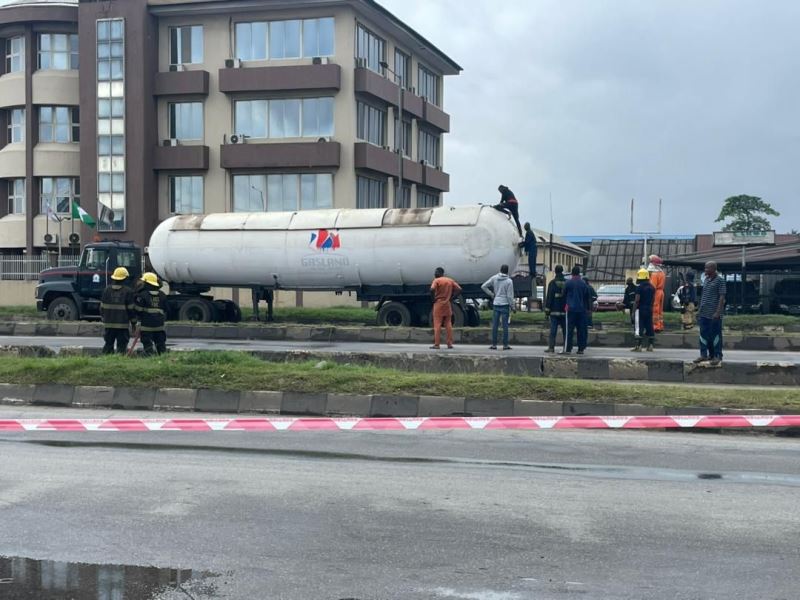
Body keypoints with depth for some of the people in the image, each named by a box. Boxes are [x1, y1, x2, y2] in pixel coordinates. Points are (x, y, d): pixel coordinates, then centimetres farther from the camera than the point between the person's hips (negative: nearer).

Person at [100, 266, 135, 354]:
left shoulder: (107, 290, 6)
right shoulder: (128, 291, -6)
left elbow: (102, 307, 10)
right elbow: (131, 308, -5)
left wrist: (103, 319, 22)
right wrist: (133, 322, 6)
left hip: (109, 324, 4)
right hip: (123, 324, -4)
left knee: (108, 344, 14)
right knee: (122, 346, -1)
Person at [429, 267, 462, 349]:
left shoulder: (436, 280, -7)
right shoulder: (450, 280, 10)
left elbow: (432, 289, -24)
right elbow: (459, 289, 5)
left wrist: (433, 299, -10)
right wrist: (452, 298, 7)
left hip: (439, 304, -5)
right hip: (448, 304, 5)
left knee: (437, 325, -3)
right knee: (448, 324, 9)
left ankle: (436, 344, -6)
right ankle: (450, 344, 7)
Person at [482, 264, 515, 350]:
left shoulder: (494, 278, 2)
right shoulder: (509, 281, -8)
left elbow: (483, 286, 3)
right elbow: (510, 296, -9)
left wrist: (491, 294, 11)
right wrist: (512, 306, 1)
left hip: (496, 304, 3)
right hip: (505, 305, -3)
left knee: (494, 325, 6)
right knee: (505, 326, 1)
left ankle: (494, 344, 7)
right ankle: (505, 345, 3)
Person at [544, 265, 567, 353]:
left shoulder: (552, 283, -6)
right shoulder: (567, 283, 5)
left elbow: (549, 297, -7)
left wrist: (547, 310, -4)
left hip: (554, 311, -3)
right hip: (564, 312, 3)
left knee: (553, 330, -2)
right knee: (565, 330, 8)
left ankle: (551, 347, -6)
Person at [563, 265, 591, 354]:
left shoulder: (568, 283, -4)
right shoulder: (583, 283, 4)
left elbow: (564, 295, 4)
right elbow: (587, 297, 10)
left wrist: (565, 305, 20)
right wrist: (587, 308, 18)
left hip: (571, 309, -3)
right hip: (581, 309, 3)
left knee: (570, 329, -3)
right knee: (581, 329, 7)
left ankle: (568, 349, -7)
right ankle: (581, 349, 7)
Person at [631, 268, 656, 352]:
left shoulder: (639, 287, -12)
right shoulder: (652, 287, 10)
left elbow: (637, 300, -14)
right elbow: (653, 300, 15)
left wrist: (633, 311, -10)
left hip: (640, 309, -7)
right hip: (649, 309, 7)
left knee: (639, 328, -5)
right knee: (649, 327, 9)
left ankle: (638, 346, -8)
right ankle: (650, 346, 10)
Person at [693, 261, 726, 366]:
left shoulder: (720, 280, -9)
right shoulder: (706, 279, 13)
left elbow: (722, 297, -13)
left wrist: (718, 312, -19)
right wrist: (699, 309, 17)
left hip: (714, 314, -7)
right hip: (704, 313, 7)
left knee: (715, 334, 0)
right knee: (704, 334, 9)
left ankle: (717, 356, 7)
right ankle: (704, 354, 17)